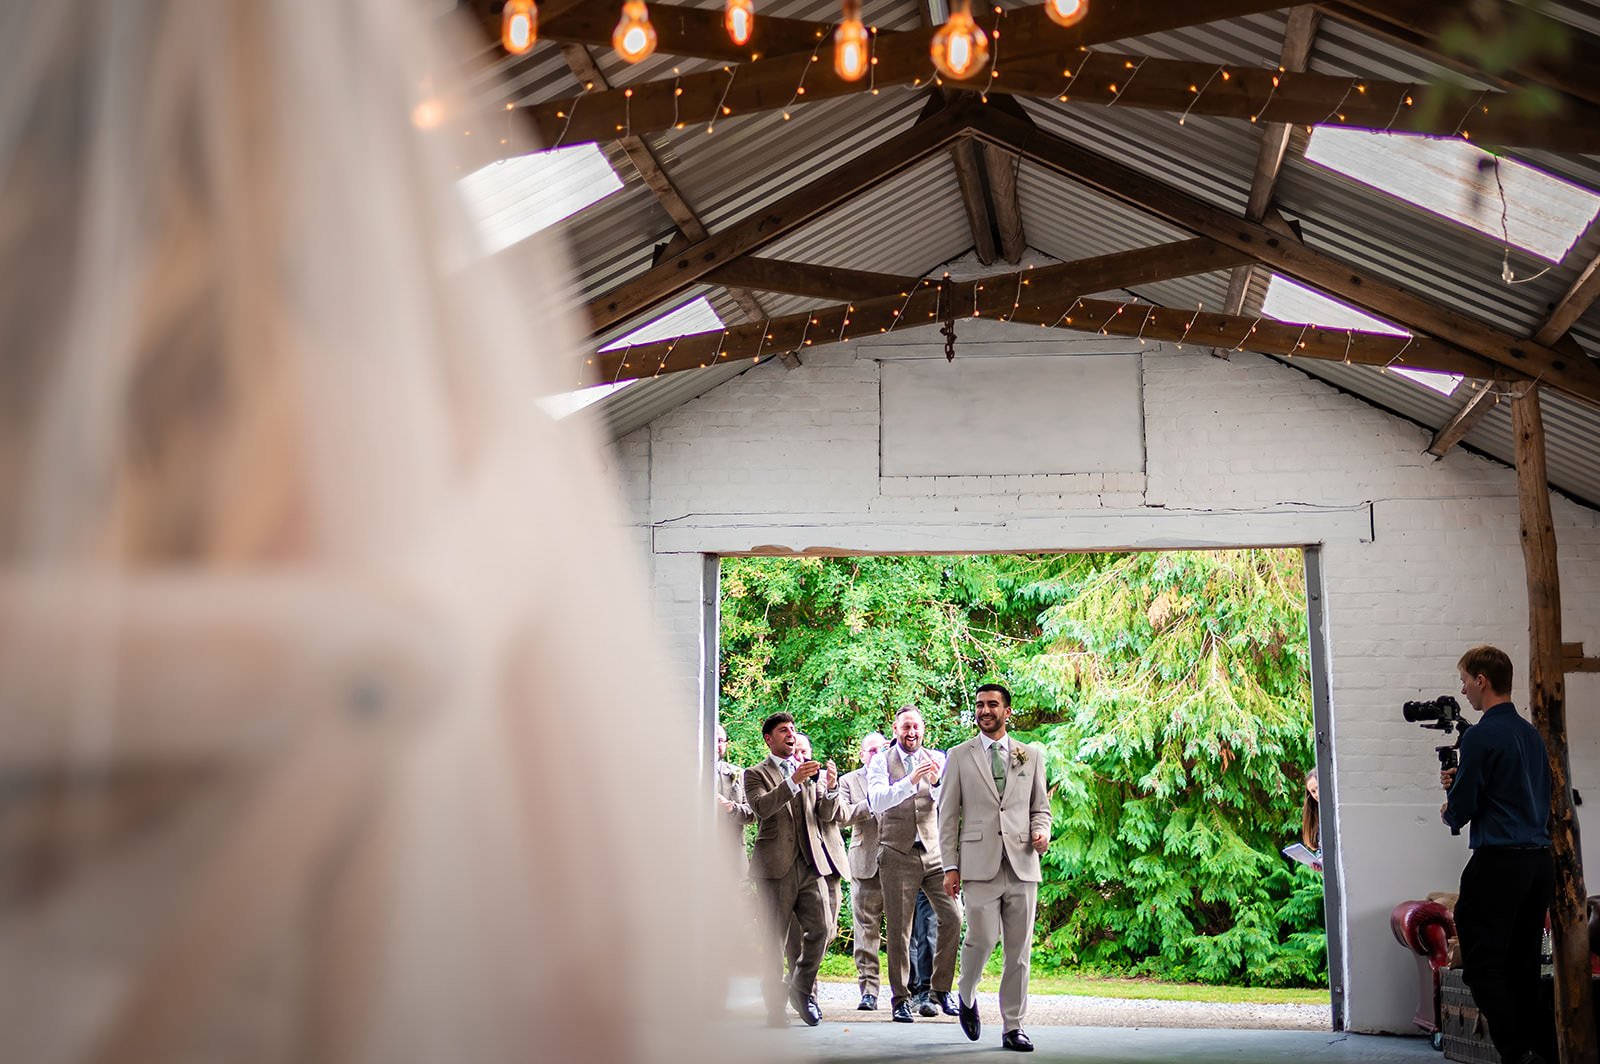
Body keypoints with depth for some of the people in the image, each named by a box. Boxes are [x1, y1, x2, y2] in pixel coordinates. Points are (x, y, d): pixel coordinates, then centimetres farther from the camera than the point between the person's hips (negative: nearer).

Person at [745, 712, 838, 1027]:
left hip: (810, 863, 4)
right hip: (775, 866, -4)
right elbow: (761, 807, -15)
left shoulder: (810, 771, 19)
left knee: (819, 930, -6)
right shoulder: (756, 774, 5)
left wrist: (831, 786, -9)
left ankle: (803, 989, 15)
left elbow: (826, 813, 10)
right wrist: (794, 781, -25)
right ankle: (775, 1007, 7)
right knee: (775, 940, -1)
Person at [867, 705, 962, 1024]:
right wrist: (910, 780, -29)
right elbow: (878, 801, -16)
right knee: (898, 930, 1)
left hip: (934, 852, 2)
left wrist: (937, 783, -20)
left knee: (953, 917, -7)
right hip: (897, 854, -2)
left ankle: (941, 988, 9)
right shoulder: (881, 762, 1)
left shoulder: (937, 759, 8)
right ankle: (901, 999, 9)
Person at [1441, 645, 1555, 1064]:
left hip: (1499, 862, -8)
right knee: (1522, 965, 13)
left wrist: (1450, 813, 12)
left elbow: (1460, 809, -10)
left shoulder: (1482, 735, -12)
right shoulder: (1531, 734, 13)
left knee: (1482, 964, -5)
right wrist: (1462, 782, 16)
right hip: (1540, 860, 8)